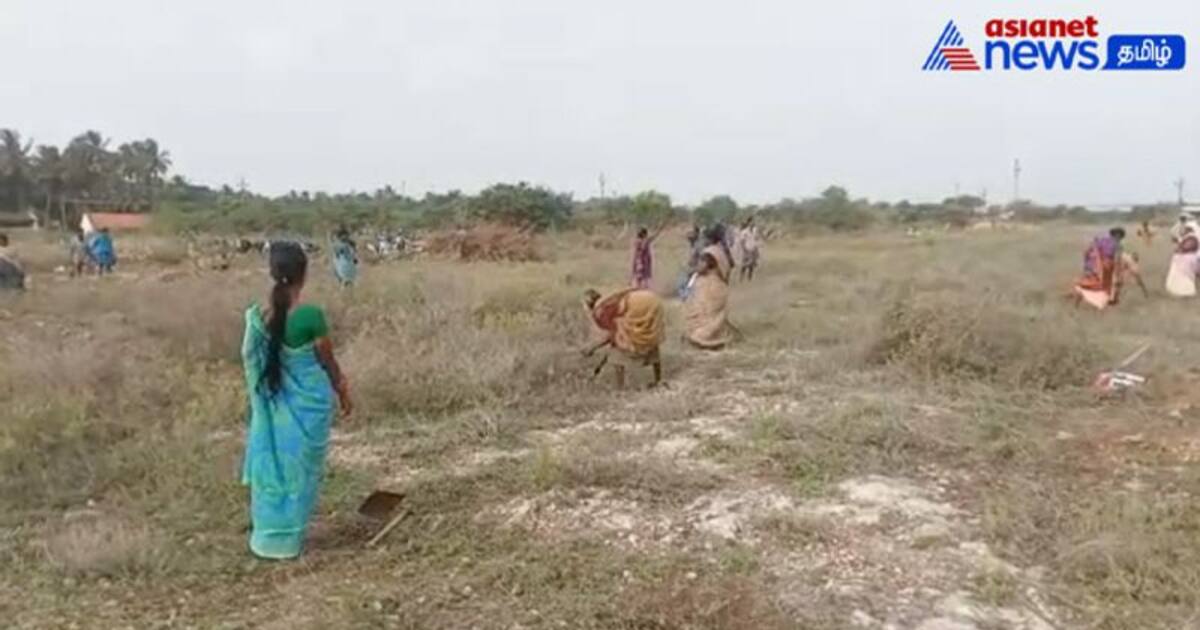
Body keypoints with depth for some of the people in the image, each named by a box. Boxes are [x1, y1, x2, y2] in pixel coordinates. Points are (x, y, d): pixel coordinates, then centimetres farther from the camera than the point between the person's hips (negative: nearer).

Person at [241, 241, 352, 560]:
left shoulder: (257, 316, -7)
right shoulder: (311, 316, -21)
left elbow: (251, 360, 4)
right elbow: (328, 362, -10)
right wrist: (343, 393, 6)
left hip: (272, 402, 4)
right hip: (308, 403, -4)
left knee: (271, 462, 17)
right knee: (299, 467, 10)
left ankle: (266, 533, 28)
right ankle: (287, 538, 20)